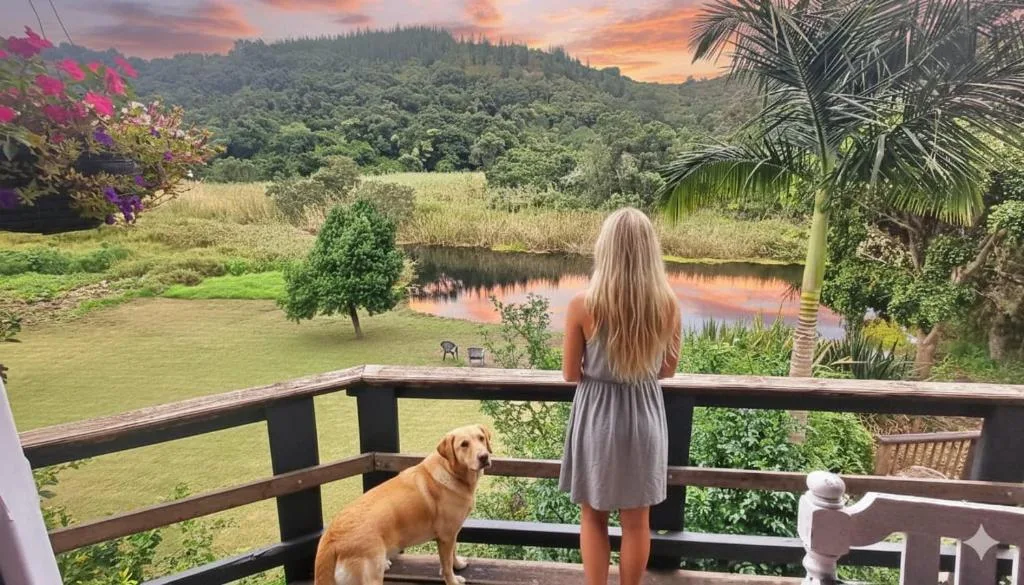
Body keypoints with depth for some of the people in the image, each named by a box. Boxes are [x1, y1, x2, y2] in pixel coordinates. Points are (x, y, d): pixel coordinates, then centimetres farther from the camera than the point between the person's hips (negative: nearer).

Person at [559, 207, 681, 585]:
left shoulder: (582, 305, -19)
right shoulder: (668, 304, -11)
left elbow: (571, 374, -9)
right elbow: (667, 370, 2)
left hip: (596, 415, -2)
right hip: (645, 415, 3)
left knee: (593, 517, 19)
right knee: (636, 521, 20)